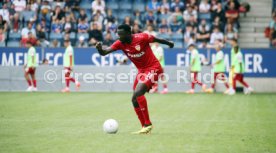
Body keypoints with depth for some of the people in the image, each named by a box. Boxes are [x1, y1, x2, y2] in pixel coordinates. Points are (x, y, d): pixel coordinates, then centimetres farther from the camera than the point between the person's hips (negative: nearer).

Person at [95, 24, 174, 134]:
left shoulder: (142, 37, -20)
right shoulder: (120, 44, -8)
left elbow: (157, 40, 0)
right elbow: (104, 52, -19)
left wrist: (169, 43, 18)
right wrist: (100, 49, -43)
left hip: (153, 68, -7)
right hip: (141, 71, 7)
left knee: (138, 93, -24)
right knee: (135, 99, 5)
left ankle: (148, 124, -17)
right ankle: (145, 127, 17)